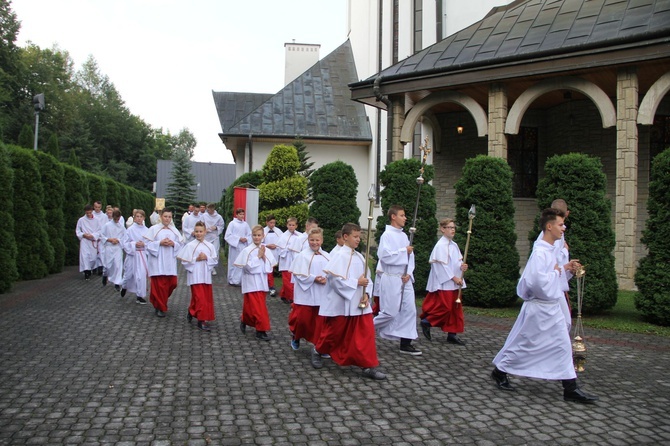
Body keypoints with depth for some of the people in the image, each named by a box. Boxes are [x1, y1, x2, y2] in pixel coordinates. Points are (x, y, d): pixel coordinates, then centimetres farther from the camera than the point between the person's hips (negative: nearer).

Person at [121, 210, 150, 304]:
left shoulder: (146, 230, 0)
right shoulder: (130, 230, -6)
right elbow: (125, 243, -4)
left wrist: (144, 244, -14)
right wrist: (134, 244, -17)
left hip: (143, 255, 2)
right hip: (132, 255, -2)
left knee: (142, 274, -2)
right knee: (129, 274, 10)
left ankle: (139, 296, 10)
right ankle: (124, 286, 43)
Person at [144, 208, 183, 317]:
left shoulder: (174, 230, 9)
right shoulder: (154, 229, -2)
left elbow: (181, 244, 10)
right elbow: (148, 243, -5)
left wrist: (173, 244, -9)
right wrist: (160, 243, -16)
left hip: (170, 262, 4)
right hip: (157, 262, -4)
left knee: (172, 283, 4)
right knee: (159, 285, -3)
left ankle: (159, 300, 30)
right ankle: (160, 307, 11)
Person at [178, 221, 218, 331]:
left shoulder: (210, 246, 5)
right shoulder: (190, 245, -5)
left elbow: (215, 260, 4)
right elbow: (185, 261, -6)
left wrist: (207, 258, -12)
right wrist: (196, 259, -16)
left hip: (206, 276, 4)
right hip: (195, 276, -4)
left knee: (207, 297, 12)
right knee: (200, 298, -7)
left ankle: (191, 312, 34)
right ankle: (201, 321, -1)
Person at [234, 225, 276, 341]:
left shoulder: (266, 250, 4)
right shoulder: (247, 250, -9)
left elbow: (270, 267, 3)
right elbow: (248, 267, -15)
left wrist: (264, 257, -11)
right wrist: (258, 257, -15)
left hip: (262, 283, 5)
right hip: (251, 283, -5)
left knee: (250, 306, 15)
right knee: (258, 307, -6)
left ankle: (244, 320, 41)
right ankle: (261, 330, 1)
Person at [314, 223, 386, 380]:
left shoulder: (359, 257, 8)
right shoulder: (340, 256, -13)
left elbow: (366, 278, 11)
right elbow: (335, 279, -22)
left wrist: (366, 294, -5)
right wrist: (356, 282, -18)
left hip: (359, 304, 6)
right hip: (340, 304, -6)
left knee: (366, 333, -1)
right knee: (334, 332, 10)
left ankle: (368, 366, 4)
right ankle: (318, 351, 37)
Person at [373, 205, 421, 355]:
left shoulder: (404, 236, 11)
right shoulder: (387, 235, -10)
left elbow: (410, 257, 12)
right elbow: (385, 256, -21)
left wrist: (409, 273, -3)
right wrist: (404, 251, -14)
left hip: (405, 279, 7)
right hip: (391, 279, -7)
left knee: (410, 310, 5)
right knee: (390, 312, -4)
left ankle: (405, 344, 11)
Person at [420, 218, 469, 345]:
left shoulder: (454, 245, 13)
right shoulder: (440, 245, -13)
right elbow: (442, 265, -17)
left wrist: (462, 266, -6)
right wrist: (454, 278, -16)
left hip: (454, 283, 9)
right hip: (444, 283, -9)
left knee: (455, 309, 8)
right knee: (445, 308, -8)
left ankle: (452, 334, 14)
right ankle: (426, 321, 12)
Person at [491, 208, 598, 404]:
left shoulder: (550, 250, 9)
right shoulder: (540, 253, -22)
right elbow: (537, 281, -31)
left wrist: (566, 269, 4)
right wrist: (558, 271, -17)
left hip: (552, 307, 9)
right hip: (539, 308, -9)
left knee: (563, 346, 12)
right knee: (523, 344, 4)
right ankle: (499, 371, 23)